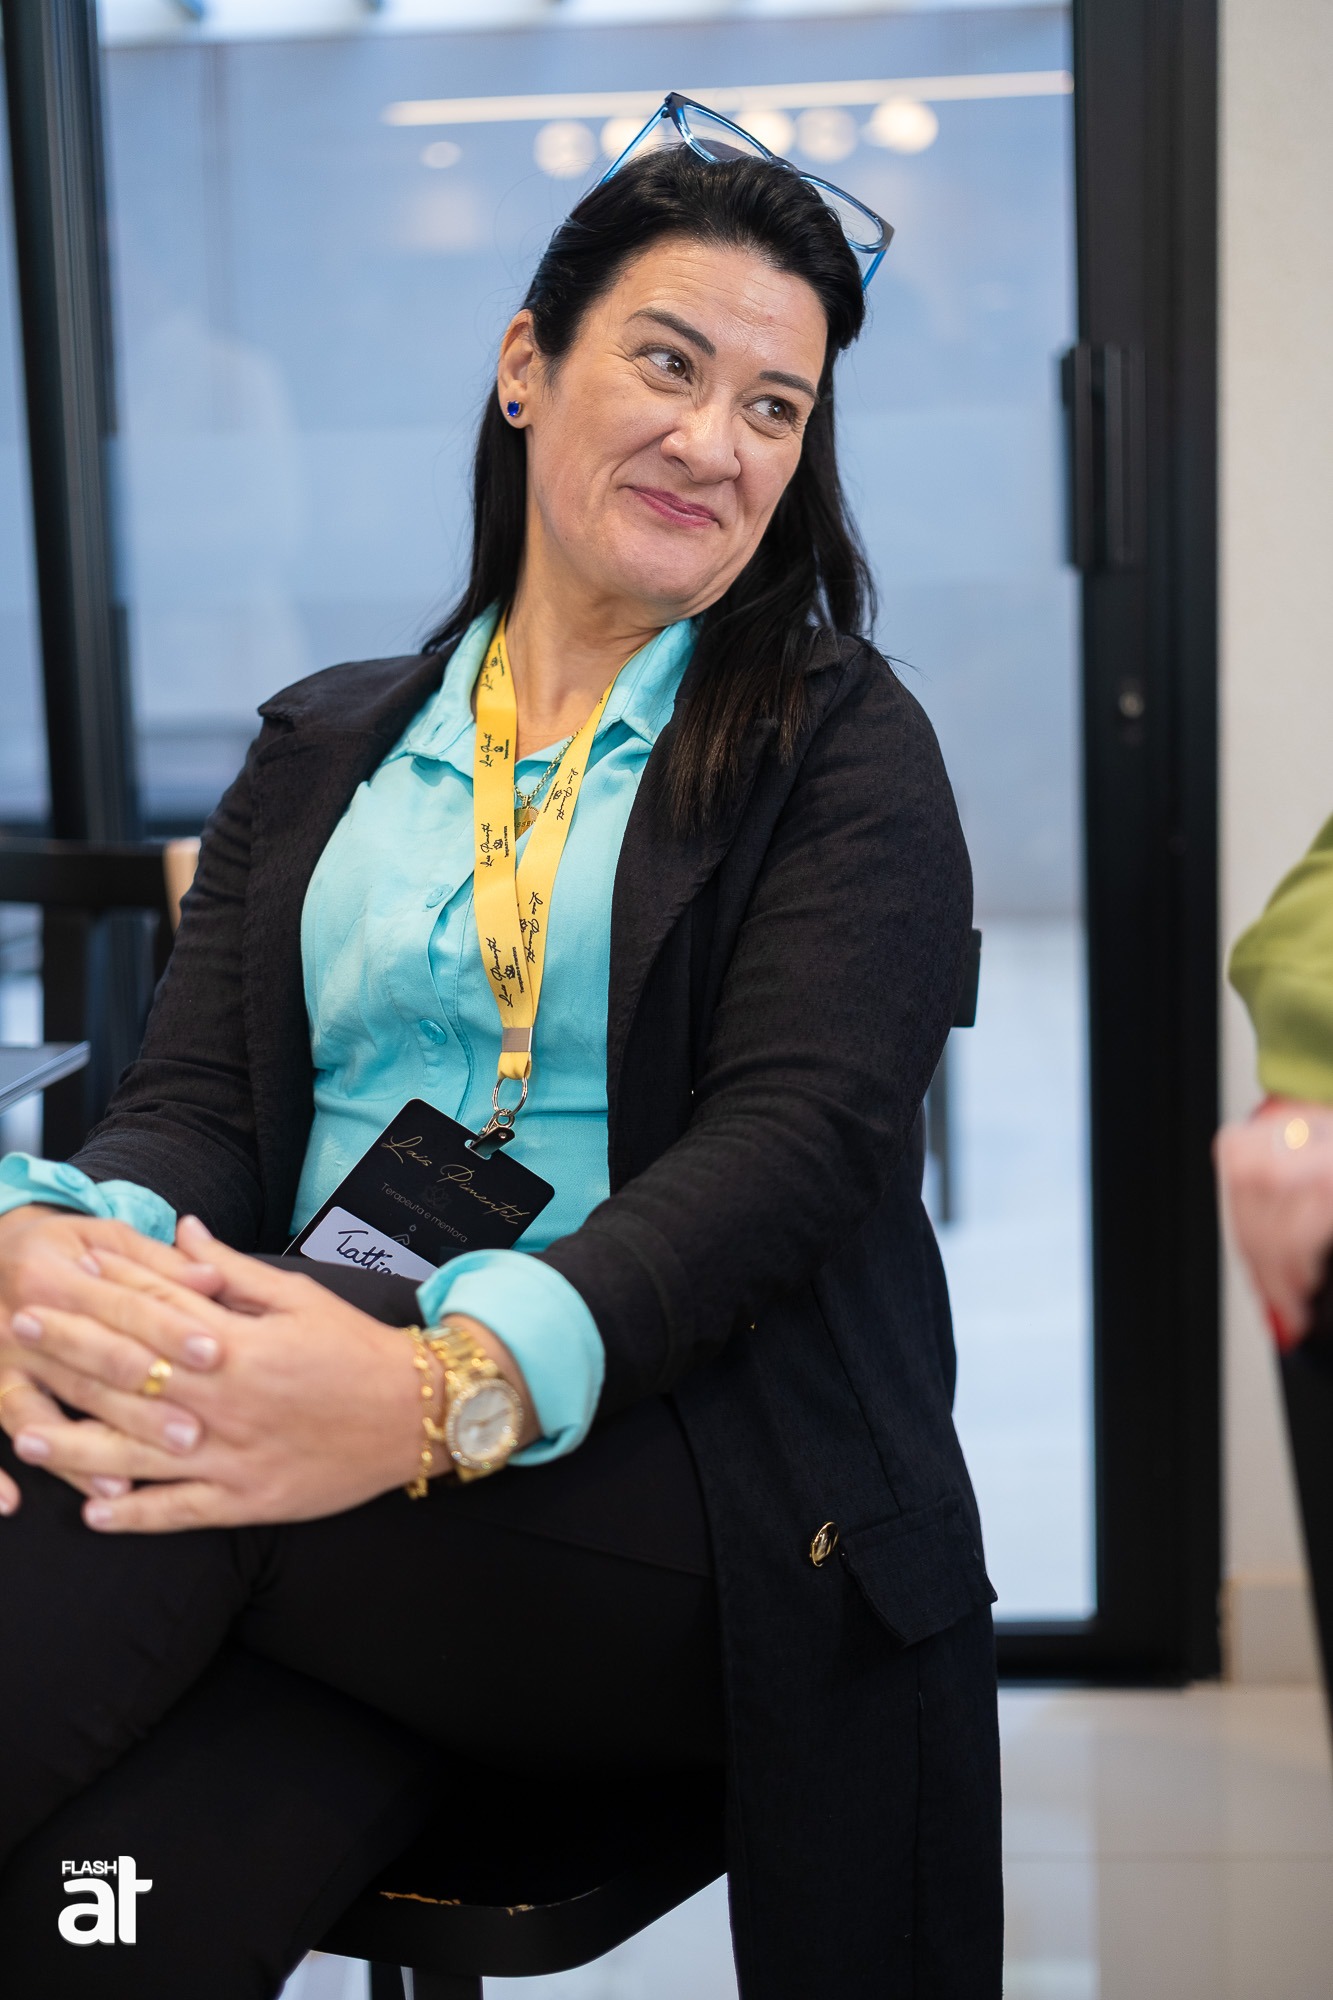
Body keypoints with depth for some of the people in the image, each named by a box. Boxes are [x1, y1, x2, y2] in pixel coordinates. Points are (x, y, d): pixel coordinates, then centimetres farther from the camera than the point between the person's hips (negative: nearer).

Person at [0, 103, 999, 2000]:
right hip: (332, 1474, 2)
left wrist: (450, 1383, -27)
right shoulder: (324, 750, 19)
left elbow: (799, 1135, -8)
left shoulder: (844, 752, 8)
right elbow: (195, 1100, 7)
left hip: (705, 1501, -2)